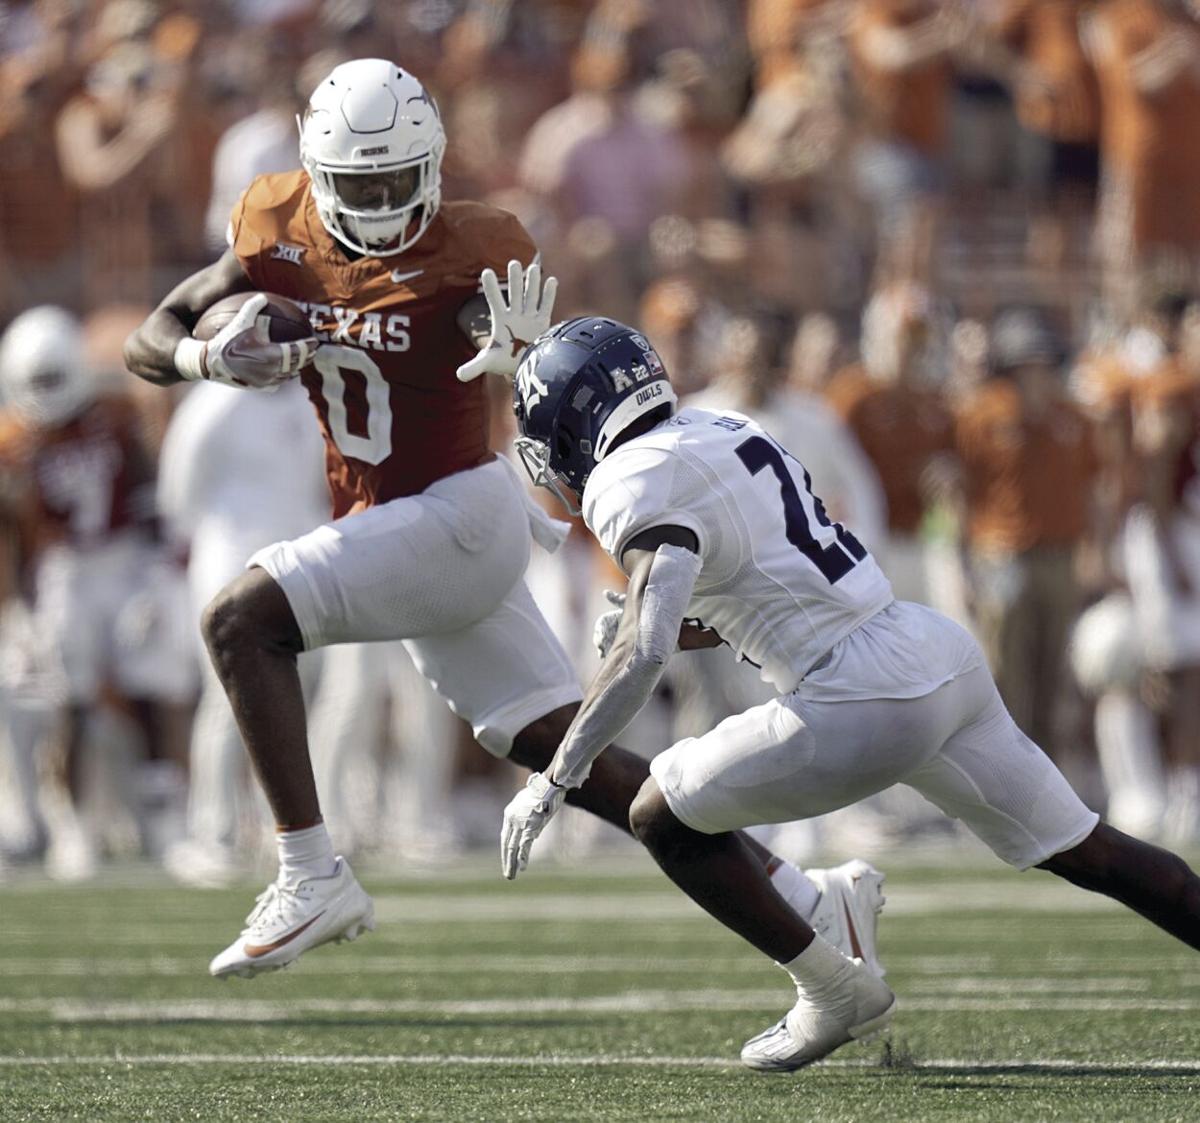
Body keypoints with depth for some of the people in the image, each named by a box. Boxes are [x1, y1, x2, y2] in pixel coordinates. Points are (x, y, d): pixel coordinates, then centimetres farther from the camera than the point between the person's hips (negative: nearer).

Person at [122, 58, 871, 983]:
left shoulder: (466, 253, -14)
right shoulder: (279, 231, 0)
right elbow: (150, 345, 4)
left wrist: (514, 347, -45)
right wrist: (211, 360, -19)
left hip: (459, 516, -6)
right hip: (393, 527, 6)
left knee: (243, 619, -19)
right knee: (567, 753, 7)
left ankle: (313, 880, -18)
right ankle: (805, 901, 13)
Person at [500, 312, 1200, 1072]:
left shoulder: (640, 485, -11)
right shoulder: (722, 433, 16)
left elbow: (644, 653, -23)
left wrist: (555, 780, -23)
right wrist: (678, 629, 18)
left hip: (866, 708, -9)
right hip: (948, 656, 9)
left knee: (666, 818, 6)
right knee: (1084, 852, 17)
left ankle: (836, 994, 12)